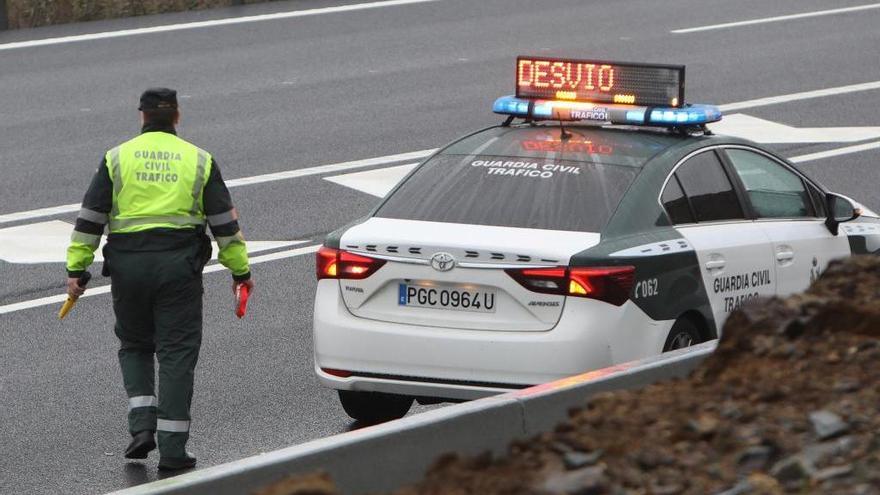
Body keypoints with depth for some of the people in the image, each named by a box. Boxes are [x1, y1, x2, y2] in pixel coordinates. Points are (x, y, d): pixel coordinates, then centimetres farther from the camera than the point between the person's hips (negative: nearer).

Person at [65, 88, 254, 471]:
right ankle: (172, 449, 0)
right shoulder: (198, 161, 6)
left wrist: (76, 269, 6)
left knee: (134, 345, 18)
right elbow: (225, 222, 7)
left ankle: (141, 426, 2)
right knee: (176, 352, 3)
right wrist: (240, 270, 14)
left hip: (128, 264, 1)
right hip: (179, 265, -1)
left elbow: (90, 219, 3)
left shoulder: (117, 159, 5)